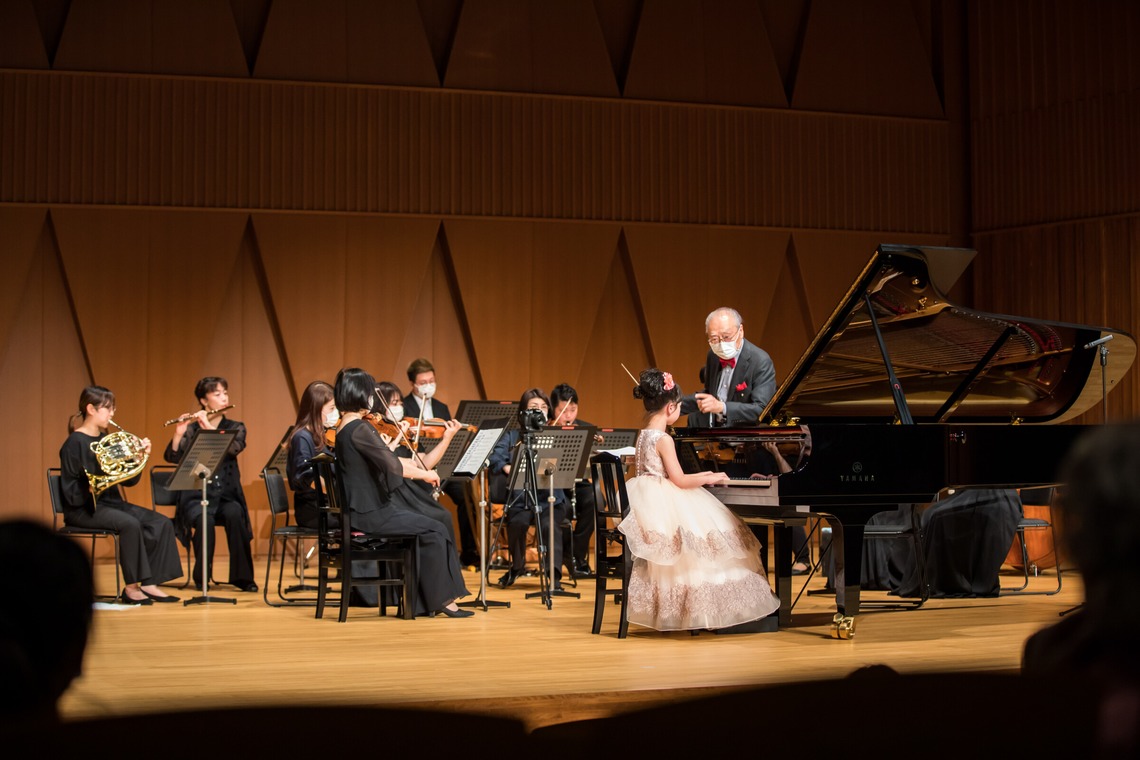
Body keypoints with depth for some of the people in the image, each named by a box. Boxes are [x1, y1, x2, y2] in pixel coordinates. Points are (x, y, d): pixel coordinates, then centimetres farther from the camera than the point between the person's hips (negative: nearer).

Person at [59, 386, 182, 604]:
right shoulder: (74, 443, -9)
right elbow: (71, 491, -14)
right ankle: (131, 587, -24)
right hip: (83, 509, -8)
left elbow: (129, 480, 11)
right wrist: (92, 485, -28)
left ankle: (149, 584, -13)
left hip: (110, 503, 8)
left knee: (162, 523, -11)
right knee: (131, 524, -33)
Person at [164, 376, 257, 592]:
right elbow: (172, 457, -6)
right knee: (204, 519, -34)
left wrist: (208, 426, -19)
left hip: (226, 495, 1)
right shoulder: (191, 429, 6)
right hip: (196, 495, -1)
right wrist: (179, 433, -23)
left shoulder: (235, 428, 10)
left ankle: (242, 576, -22)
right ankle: (202, 577, -14)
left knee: (234, 514, -33)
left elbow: (233, 448, -12)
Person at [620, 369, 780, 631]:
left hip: (648, 501, 10)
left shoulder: (644, 435, 12)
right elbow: (679, 481, -19)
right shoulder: (663, 439, -17)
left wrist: (701, 476, 21)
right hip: (666, 507, -10)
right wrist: (709, 479, -5)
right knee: (706, 537, -2)